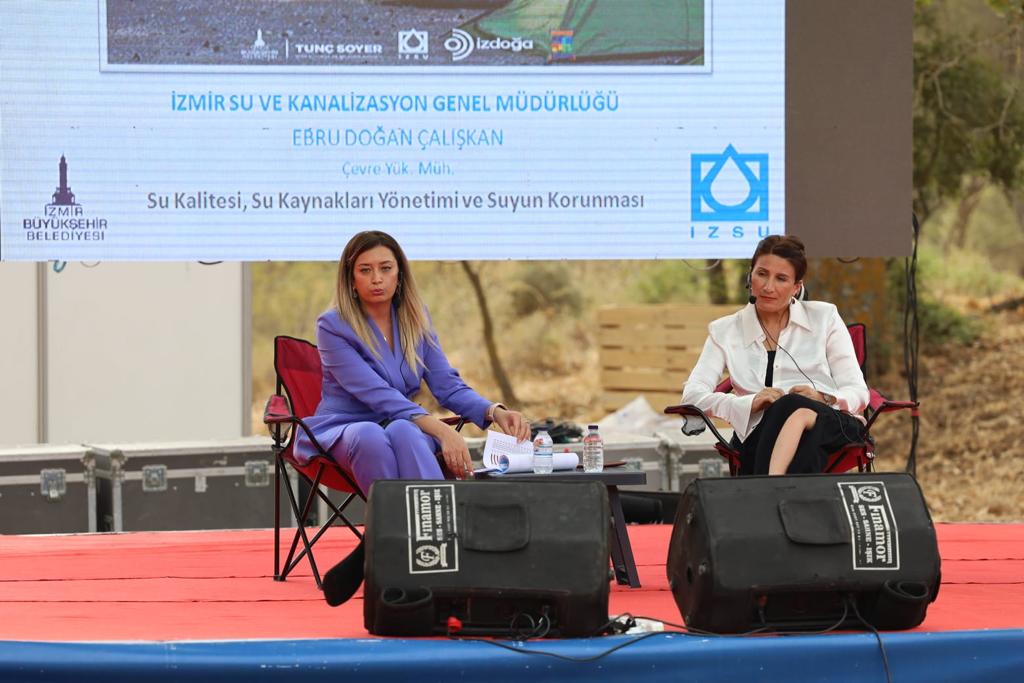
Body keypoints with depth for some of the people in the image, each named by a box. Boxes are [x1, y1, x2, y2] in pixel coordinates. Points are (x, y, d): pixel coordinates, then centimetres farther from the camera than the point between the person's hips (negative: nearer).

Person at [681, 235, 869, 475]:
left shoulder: (824, 318, 16)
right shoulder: (725, 331, 17)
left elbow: (858, 393, 11)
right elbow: (692, 394, 3)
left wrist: (821, 399, -13)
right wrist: (750, 403, -16)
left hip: (831, 429, 0)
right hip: (760, 435, 0)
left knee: (794, 407, -39)